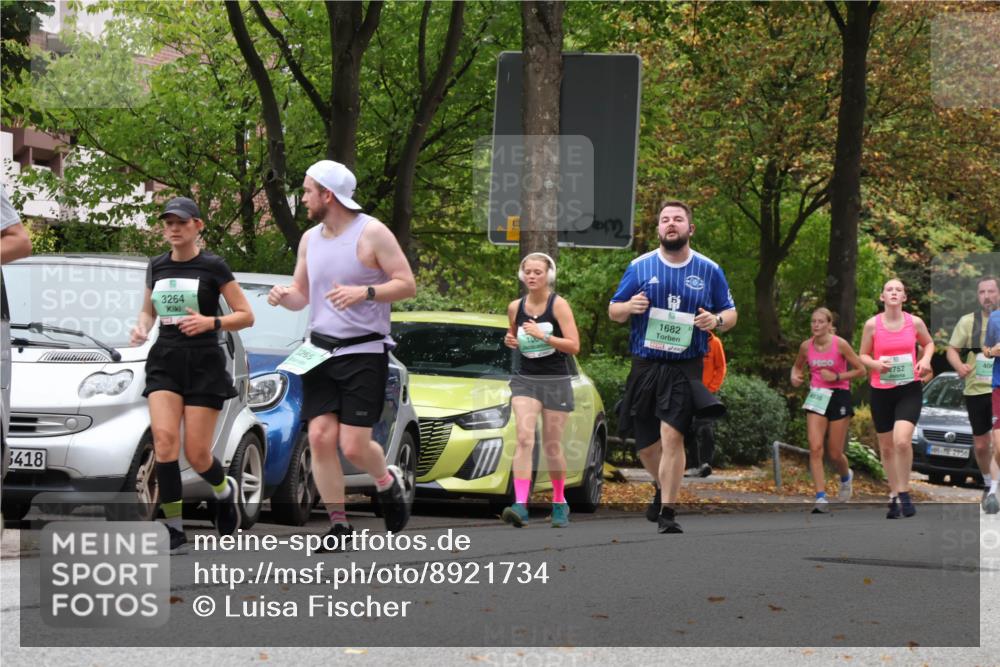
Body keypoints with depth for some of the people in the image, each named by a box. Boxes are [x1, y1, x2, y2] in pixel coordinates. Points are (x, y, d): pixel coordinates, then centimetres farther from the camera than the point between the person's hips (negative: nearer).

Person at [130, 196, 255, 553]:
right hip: (164, 361, 4)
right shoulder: (157, 267, 10)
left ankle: (225, 490, 32)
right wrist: (141, 328, 2)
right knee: (164, 439, -17)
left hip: (204, 363, -3)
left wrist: (211, 322, -18)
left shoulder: (212, 267, -3)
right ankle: (174, 530, -12)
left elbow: (246, 315, -1)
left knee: (196, 454, -4)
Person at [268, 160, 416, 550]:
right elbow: (301, 295, 19)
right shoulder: (310, 239, 12)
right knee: (321, 438, -5)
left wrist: (365, 292, -25)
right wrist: (283, 296, -4)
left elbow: (407, 284, -10)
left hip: (364, 352, -6)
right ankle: (338, 525, 5)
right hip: (320, 352, 6)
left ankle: (387, 481, 23)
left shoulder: (372, 234, -8)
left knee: (354, 446, -10)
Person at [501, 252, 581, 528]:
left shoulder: (558, 305, -8)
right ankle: (520, 505, -25)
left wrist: (542, 335, -23)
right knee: (524, 439, -16)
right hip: (526, 379, 2)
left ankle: (559, 503, 28)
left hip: (556, 381, -2)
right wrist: (511, 342, -1)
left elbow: (574, 345, -14)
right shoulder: (515, 307, 4)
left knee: (552, 446, 7)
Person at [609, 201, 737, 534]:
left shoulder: (709, 270, 4)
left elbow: (730, 313, 11)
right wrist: (630, 307, -14)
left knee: (672, 437, -16)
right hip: (645, 366, 2)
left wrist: (717, 321, -12)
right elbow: (613, 311, 9)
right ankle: (662, 487, 40)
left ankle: (667, 512, -8)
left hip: (685, 367, -2)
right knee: (645, 443, 10)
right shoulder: (639, 267, 5)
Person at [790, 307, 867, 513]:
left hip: (839, 396, -3)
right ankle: (821, 498, -15)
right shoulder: (806, 346, 0)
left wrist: (837, 377, -16)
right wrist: (794, 377, -3)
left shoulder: (840, 345, -10)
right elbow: (797, 366, 19)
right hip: (816, 397, 3)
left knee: (834, 453, 3)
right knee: (815, 448, -14)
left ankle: (846, 476, 39)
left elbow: (861, 370, -6)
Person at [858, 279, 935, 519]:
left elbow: (928, 343, 16)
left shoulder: (915, 322, -2)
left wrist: (926, 359, -4)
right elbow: (863, 355, 5)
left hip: (909, 390, -1)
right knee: (886, 447, 9)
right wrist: (876, 364, -16)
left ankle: (904, 493, -4)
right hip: (881, 391, 1)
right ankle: (894, 495, 26)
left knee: (902, 440, -21)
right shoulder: (872, 324, -4)